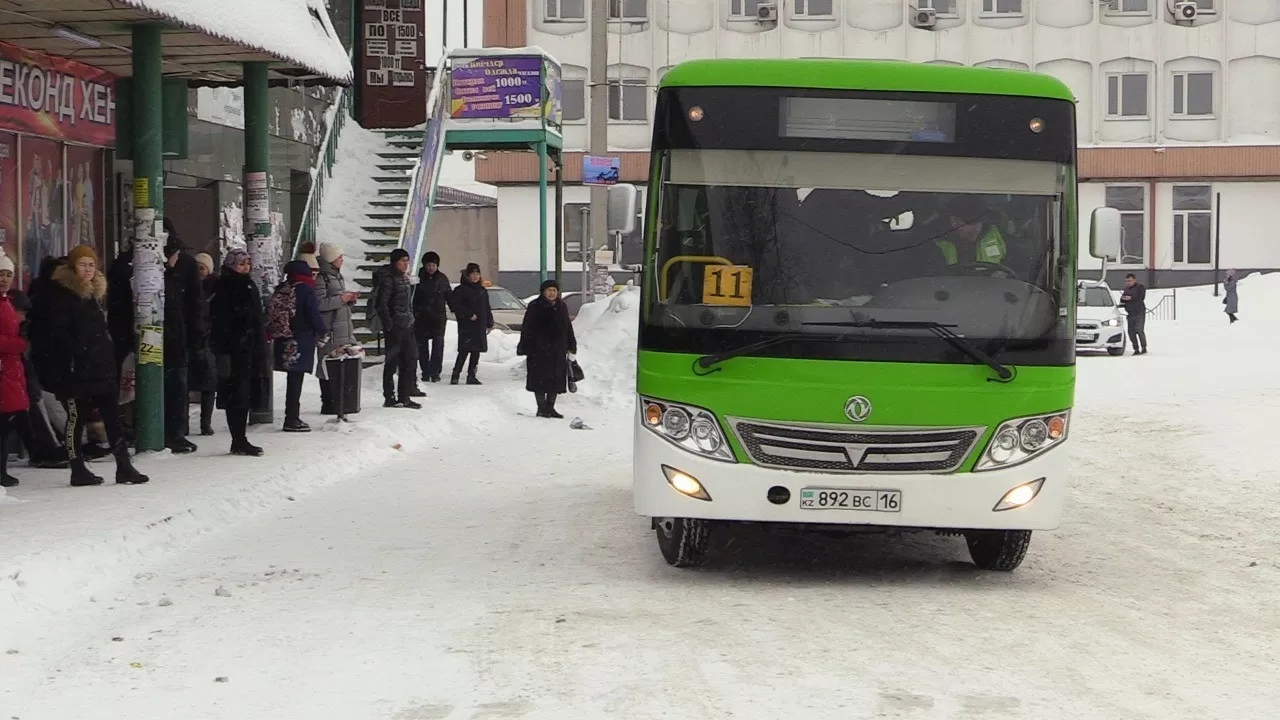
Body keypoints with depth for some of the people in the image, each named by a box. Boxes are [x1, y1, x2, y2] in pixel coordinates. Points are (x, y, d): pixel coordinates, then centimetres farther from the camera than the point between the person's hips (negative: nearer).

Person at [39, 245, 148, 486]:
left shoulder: (98, 292, 16)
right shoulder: (61, 294, -7)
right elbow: (58, 332, -13)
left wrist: (109, 354, 13)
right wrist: (78, 351, -18)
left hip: (102, 367, 7)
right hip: (75, 368, -7)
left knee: (112, 416, 4)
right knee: (76, 418, 1)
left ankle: (124, 466, 4)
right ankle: (78, 469, 8)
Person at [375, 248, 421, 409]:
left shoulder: (404, 278, 14)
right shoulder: (388, 279, -12)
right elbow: (381, 304, -16)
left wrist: (411, 320, 15)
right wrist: (388, 325, -19)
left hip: (407, 326, 9)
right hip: (395, 327, -9)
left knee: (410, 361, 10)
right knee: (392, 363, -2)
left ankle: (404, 397, 17)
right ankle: (390, 398, 5)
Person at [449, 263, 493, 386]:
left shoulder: (482, 291, 17)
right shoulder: (461, 290, -3)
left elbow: (487, 309, 21)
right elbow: (456, 306, -11)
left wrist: (489, 323, 15)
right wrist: (469, 314, -17)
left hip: (480, 326, 6)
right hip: (466, 326, -6)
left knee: (476, 351, 6)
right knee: (464, 351, -13)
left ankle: (471, 376, 12)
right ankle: (455, 375, -9)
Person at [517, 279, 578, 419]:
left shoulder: (562, 307, 12)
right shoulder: (535, 307, -4)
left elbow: (568, 328, 18)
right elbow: (526, 329, -5)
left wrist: (571, 347, 15)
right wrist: (524, 348, -11)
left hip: (557, 351, 5)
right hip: (538, 351, -5)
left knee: (556, 380, 7)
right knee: (540, 380, -4)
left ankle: (550, 407, 16)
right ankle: (541, 408, 4)